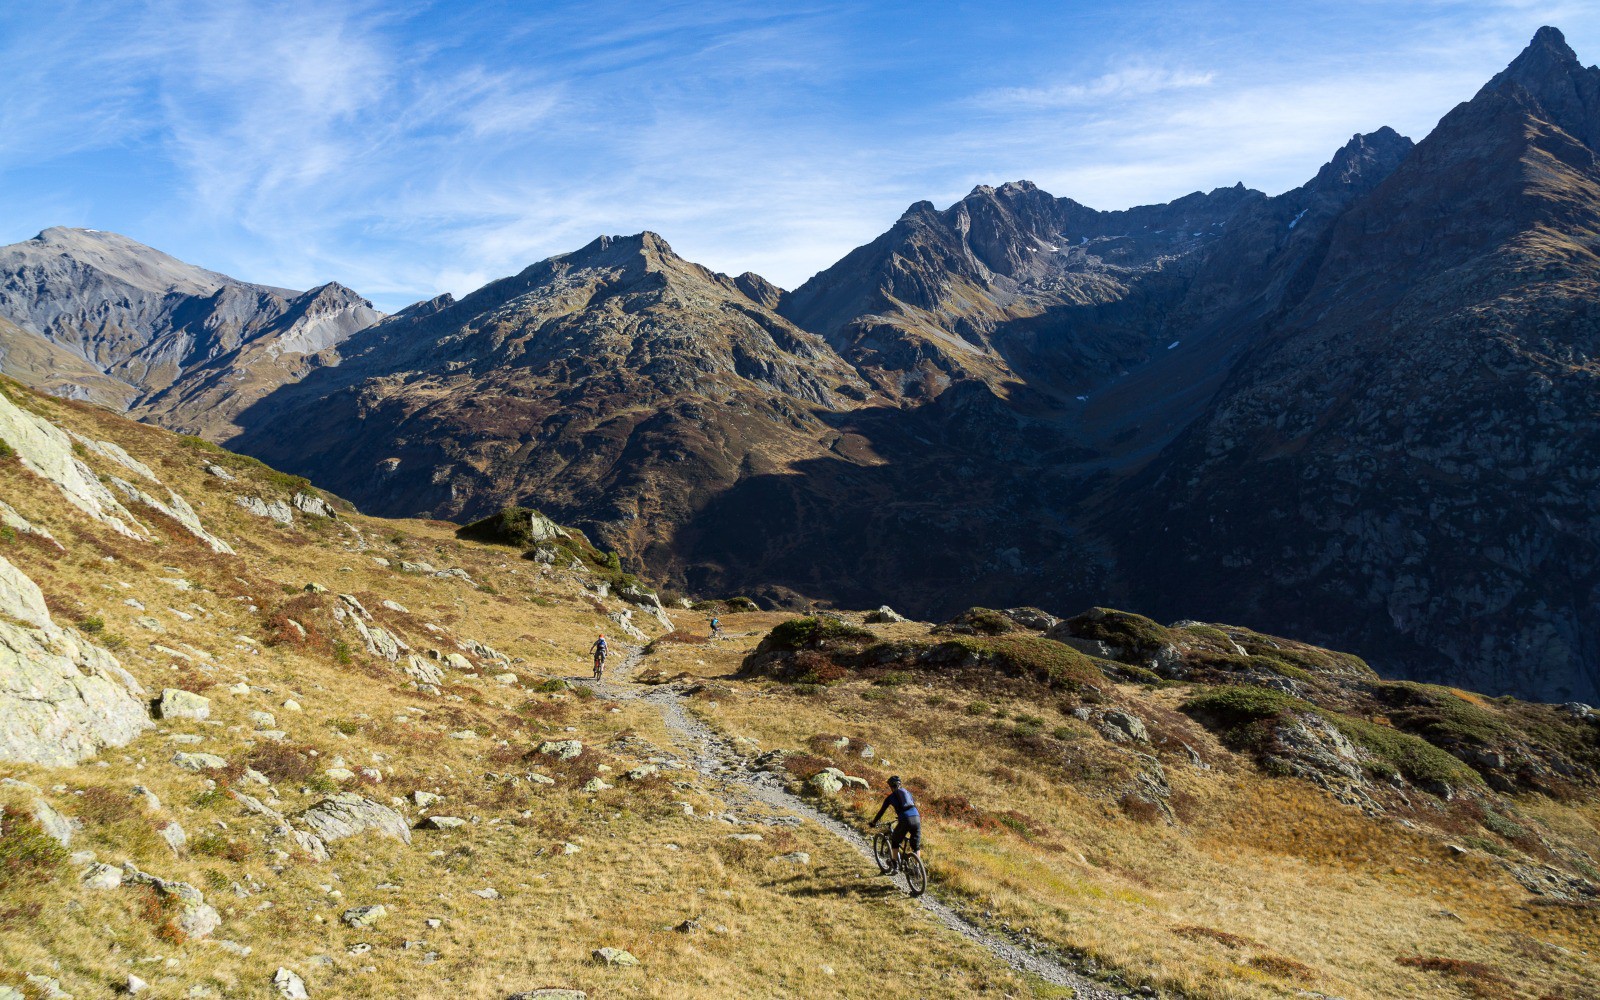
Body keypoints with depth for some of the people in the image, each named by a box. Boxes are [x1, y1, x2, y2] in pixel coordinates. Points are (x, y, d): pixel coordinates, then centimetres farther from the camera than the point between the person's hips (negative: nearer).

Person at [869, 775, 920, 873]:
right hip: (916, 818, 3)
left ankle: (895, 866, 20)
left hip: (905, 821, -3)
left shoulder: (890, 797, 13)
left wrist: (874, 822, 33)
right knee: (916, 846, 17)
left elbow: (881, 811, 18)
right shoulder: (907, 792, 23)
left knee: (895, 842, 21)